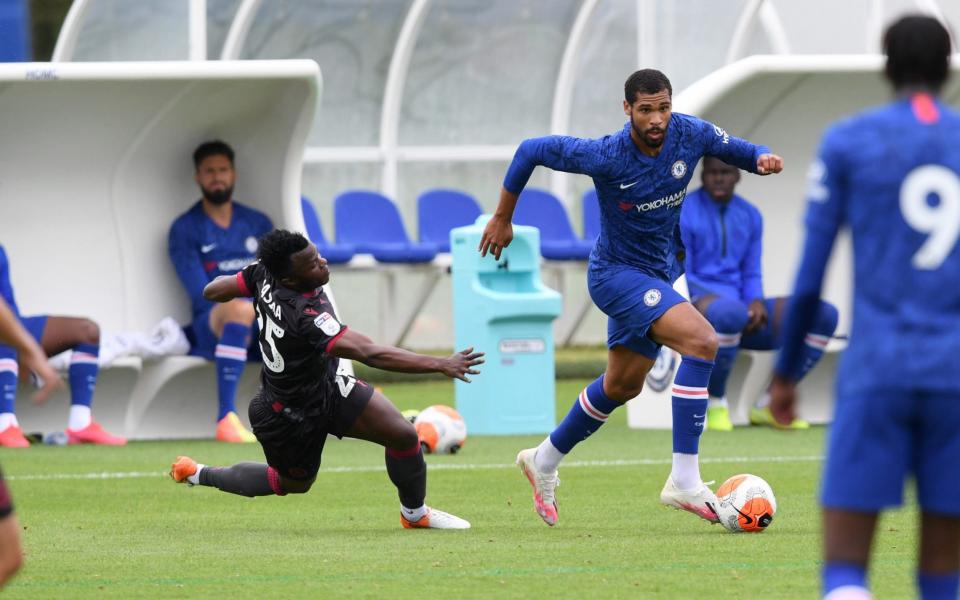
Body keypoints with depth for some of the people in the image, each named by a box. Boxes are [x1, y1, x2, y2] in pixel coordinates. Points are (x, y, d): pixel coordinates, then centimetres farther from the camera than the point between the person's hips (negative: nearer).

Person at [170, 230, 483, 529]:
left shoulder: (264, 275, -19)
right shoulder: (305, 316, -42)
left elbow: (213, 290, -2)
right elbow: (369, 353, -47)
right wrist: (440, 365, -50)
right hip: (292, 415, -7)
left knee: (403, 435, -4)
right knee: (294, 482, 20)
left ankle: (415, 513, 22)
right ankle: (198, 474, 37)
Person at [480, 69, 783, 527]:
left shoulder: (689, 134, -13)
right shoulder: (605, 156, -25)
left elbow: (732, 148, 7)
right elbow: (530, 151, -13)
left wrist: (761, 158, -17)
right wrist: (502, 219, -3)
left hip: (659, 273, 7)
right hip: (616, 272, -7)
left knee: (623, 385, 22)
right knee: (701, 341, -27)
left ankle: (544, 462, 44)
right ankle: (684, 480, -26)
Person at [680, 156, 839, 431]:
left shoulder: (750, 215, 14)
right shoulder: (683, 213, -4)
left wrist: (756, 302, -7)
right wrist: (732, 304, -20)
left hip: (740, 307, 6)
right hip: (698, 305, -6)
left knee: (825, 314, -10)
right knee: (729, 313, -44)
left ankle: (770, 403, -6)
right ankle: (715, 402, -20)